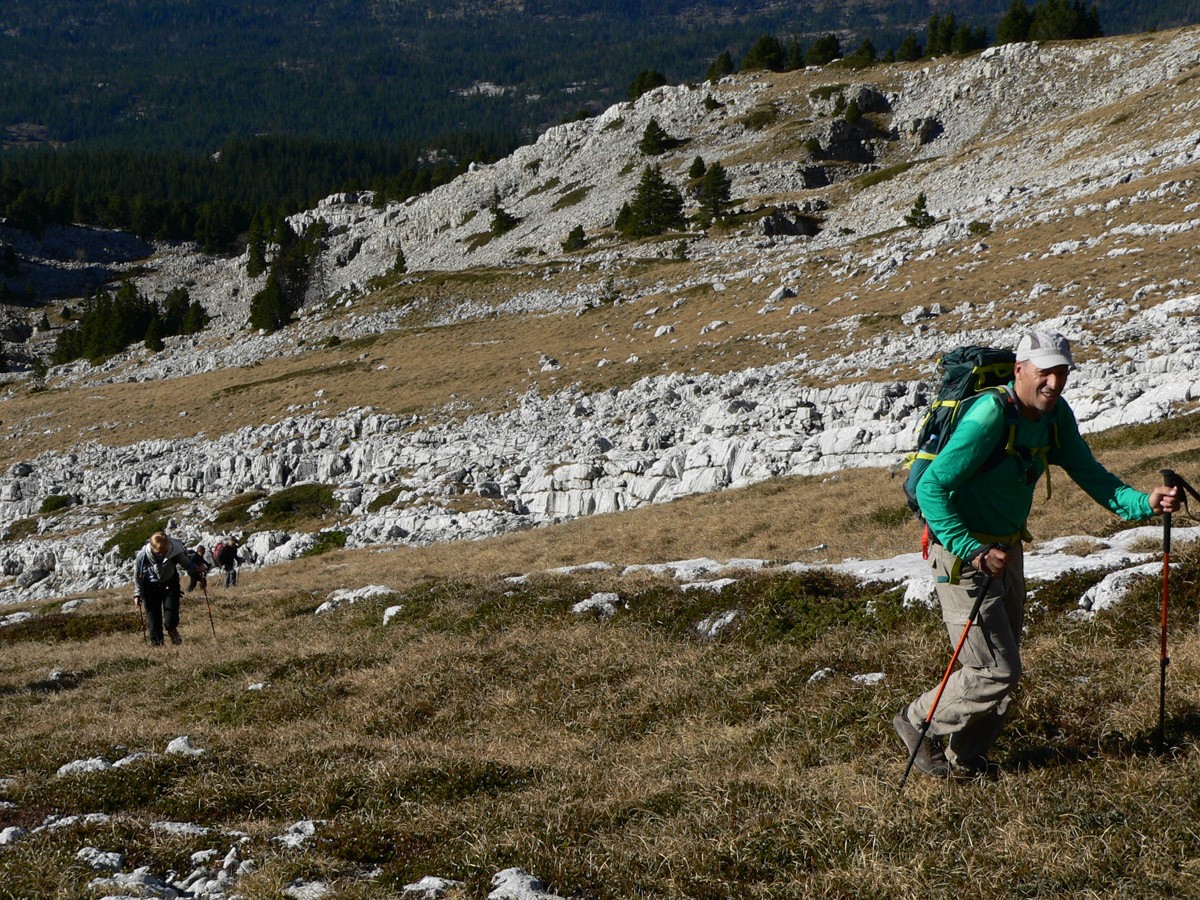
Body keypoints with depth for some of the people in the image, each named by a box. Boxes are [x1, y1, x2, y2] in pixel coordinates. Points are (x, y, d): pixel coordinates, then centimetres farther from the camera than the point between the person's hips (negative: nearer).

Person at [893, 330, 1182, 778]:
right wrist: (973, 552, -34)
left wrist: (1143, 503, -21)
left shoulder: (1056, 414, -2)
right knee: (997, 671, -7)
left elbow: (1089, 473, -3)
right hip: (963, 553, -8)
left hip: (1006, 550, 8)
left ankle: (964, 757, 32)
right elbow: (930, 489, -27)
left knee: (1003, 667, 15)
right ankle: (919, 723, 15)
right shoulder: (989, 416, -27)